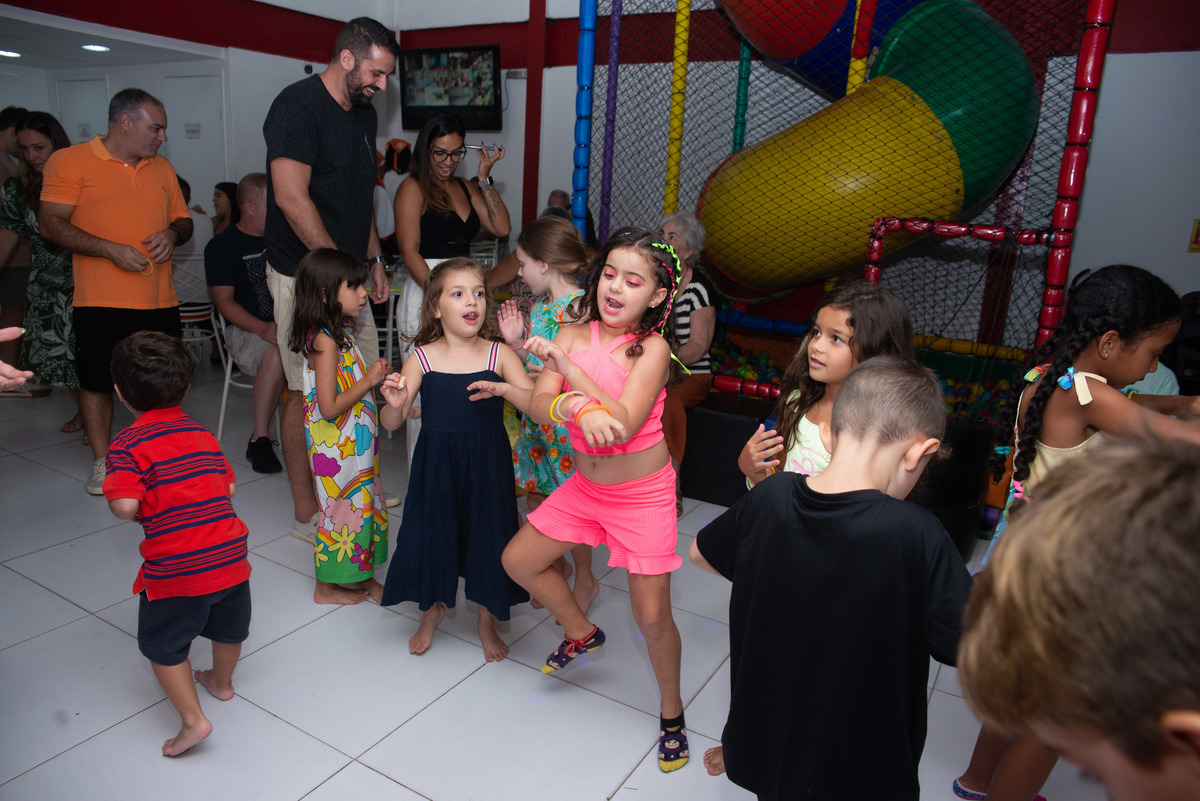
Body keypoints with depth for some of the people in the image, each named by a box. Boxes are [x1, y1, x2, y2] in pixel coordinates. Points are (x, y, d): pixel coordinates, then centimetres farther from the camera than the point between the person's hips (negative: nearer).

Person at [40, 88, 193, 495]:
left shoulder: (161, 168, 16)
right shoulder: (70, 160, -1)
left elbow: (184, 221, 21)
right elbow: (51, 223, -8)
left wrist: (172, 234, -2)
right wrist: (111, 249, -17)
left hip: (160, 299, 4)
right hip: (100, 300, -4)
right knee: (96, 380, 4)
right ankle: (102, 461, 18)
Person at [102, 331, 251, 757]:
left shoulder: (128, 445, -12)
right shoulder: (203, 434, 6)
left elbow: (124, 506, -23)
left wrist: (143, 511, -2)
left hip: (176, 570, -6)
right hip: (231, 556, 6)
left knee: (163, 645, 17)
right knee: (228, 626, 29)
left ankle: (193, 719, 15)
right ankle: (222, 681, 53)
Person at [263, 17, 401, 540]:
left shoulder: (363, 113, 15)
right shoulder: (298, 106, -12)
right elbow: (292, 198, -21)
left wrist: (373, 258, 16)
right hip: (304, 274, -8)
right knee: (309, 392, -3)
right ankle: (306, 513, 9)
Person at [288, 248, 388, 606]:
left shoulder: (340, 333, 8)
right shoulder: (326, 341, -22)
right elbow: (329, 408, -25)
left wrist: (375, 377, 7)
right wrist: (369, 380, -21)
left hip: (355, 443, 9)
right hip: (336, 447, -9)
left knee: (363, 504, 16)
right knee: (340, 508, 4)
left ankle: (362, 574, 31)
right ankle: (327, 587, 22)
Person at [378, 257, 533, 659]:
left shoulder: (499, 355, -6)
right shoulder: (422, 358, -5)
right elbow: (391, 423, -5)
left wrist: (503, 388, -31)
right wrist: (395, 404, -28)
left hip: (487, 464, 0)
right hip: (437, 464, 1)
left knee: (487, 538, 8)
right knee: (431, 534, 10)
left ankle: (487, 622, 35)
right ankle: (433, 610, 42)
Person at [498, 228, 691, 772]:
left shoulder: (653, 348, -18)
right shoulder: (573, 336, -5)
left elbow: (623, 424, -28)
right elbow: (539, 407, -14)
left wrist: (571, 369, -27)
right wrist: (576, 407, -35)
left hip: (643, 494, -5)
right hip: (585, 487, 6)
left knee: (652, 616, -1)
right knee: (518, 560, 12)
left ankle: (671, 711, 29)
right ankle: (581, 634, 37)